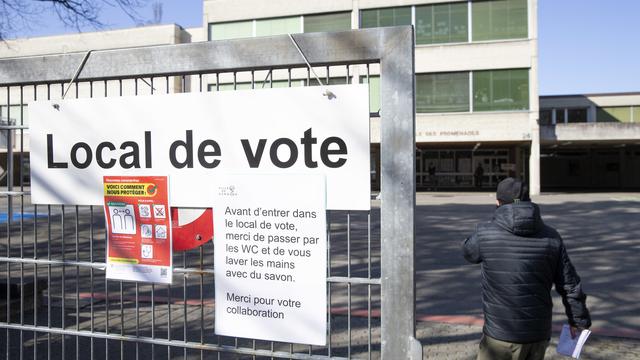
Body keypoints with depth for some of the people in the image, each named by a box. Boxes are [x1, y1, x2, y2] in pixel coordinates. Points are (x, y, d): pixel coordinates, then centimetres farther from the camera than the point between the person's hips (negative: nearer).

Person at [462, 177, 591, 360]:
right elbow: (570, 285, 3)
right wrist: (579, 320, 18)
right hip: (539, 334, 4)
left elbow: (468, 252, 11)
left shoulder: (485, 234, -12)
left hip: (500, 334, -4)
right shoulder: (551, 237, -2)